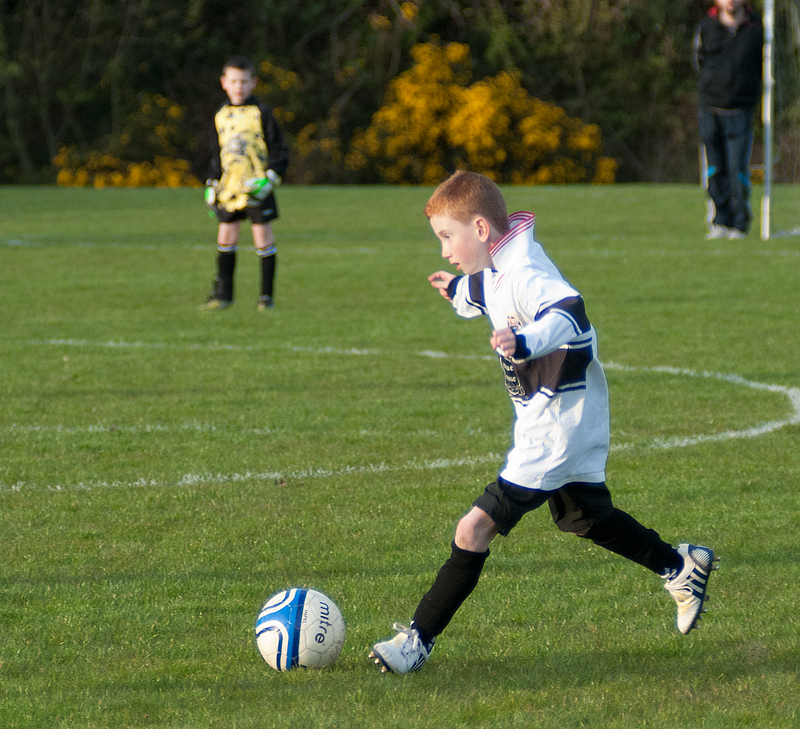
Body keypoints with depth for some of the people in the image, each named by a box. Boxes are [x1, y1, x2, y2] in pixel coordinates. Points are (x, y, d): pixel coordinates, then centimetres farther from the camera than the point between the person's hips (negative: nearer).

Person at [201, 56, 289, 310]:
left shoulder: (261, 113, -4)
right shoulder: (221, 116, 11)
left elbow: (279, 150, -3)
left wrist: (270, 179, -15)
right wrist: (212, 187, 14)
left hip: (256, 187, -4)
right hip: (229, 187, 5)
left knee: (263, 237, -1)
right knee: (225, 238, 4)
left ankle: (267, 296, 6)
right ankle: (222, 294, 12)